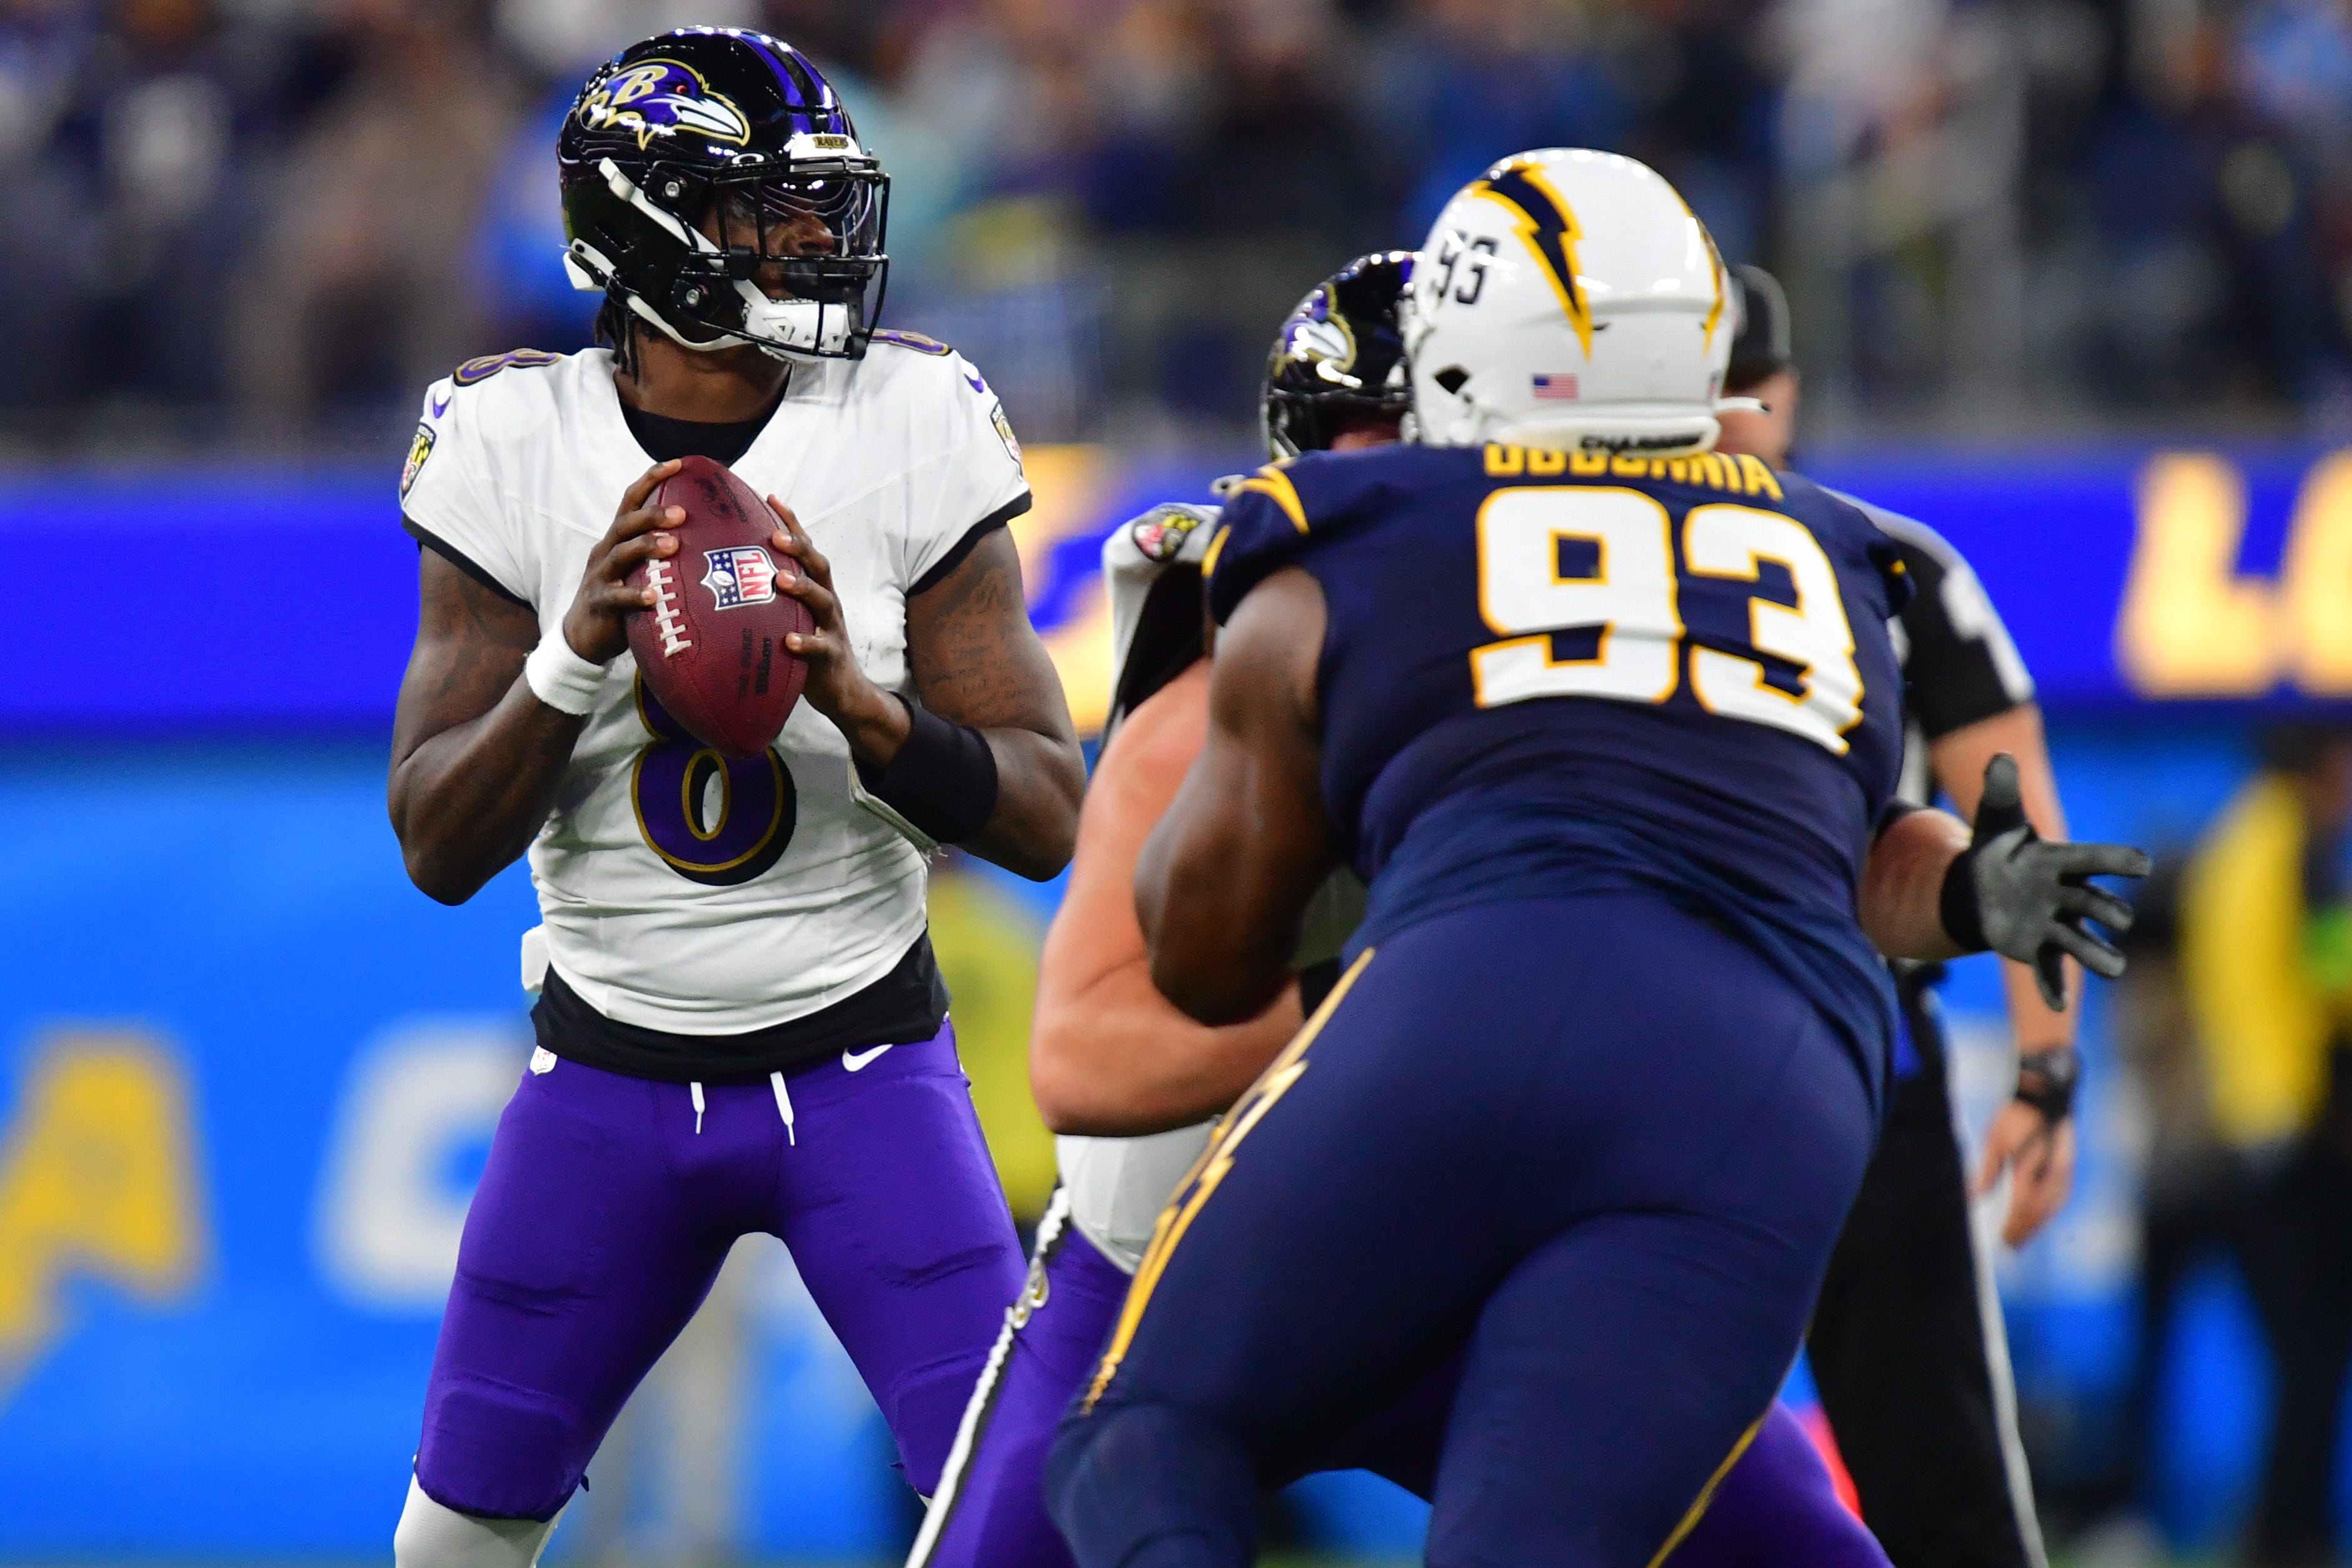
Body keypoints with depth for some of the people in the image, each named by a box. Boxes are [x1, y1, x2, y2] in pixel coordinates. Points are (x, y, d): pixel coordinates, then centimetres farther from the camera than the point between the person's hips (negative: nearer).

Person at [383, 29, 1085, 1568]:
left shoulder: (915, 432, -9)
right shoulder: (512, 447, -6)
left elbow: (1048, 820, -9)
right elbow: (439, 849, -7)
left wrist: (865, 704, -26)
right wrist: (571, 660, -24)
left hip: (862, 1059, -1)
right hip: (612, 1075, 1)